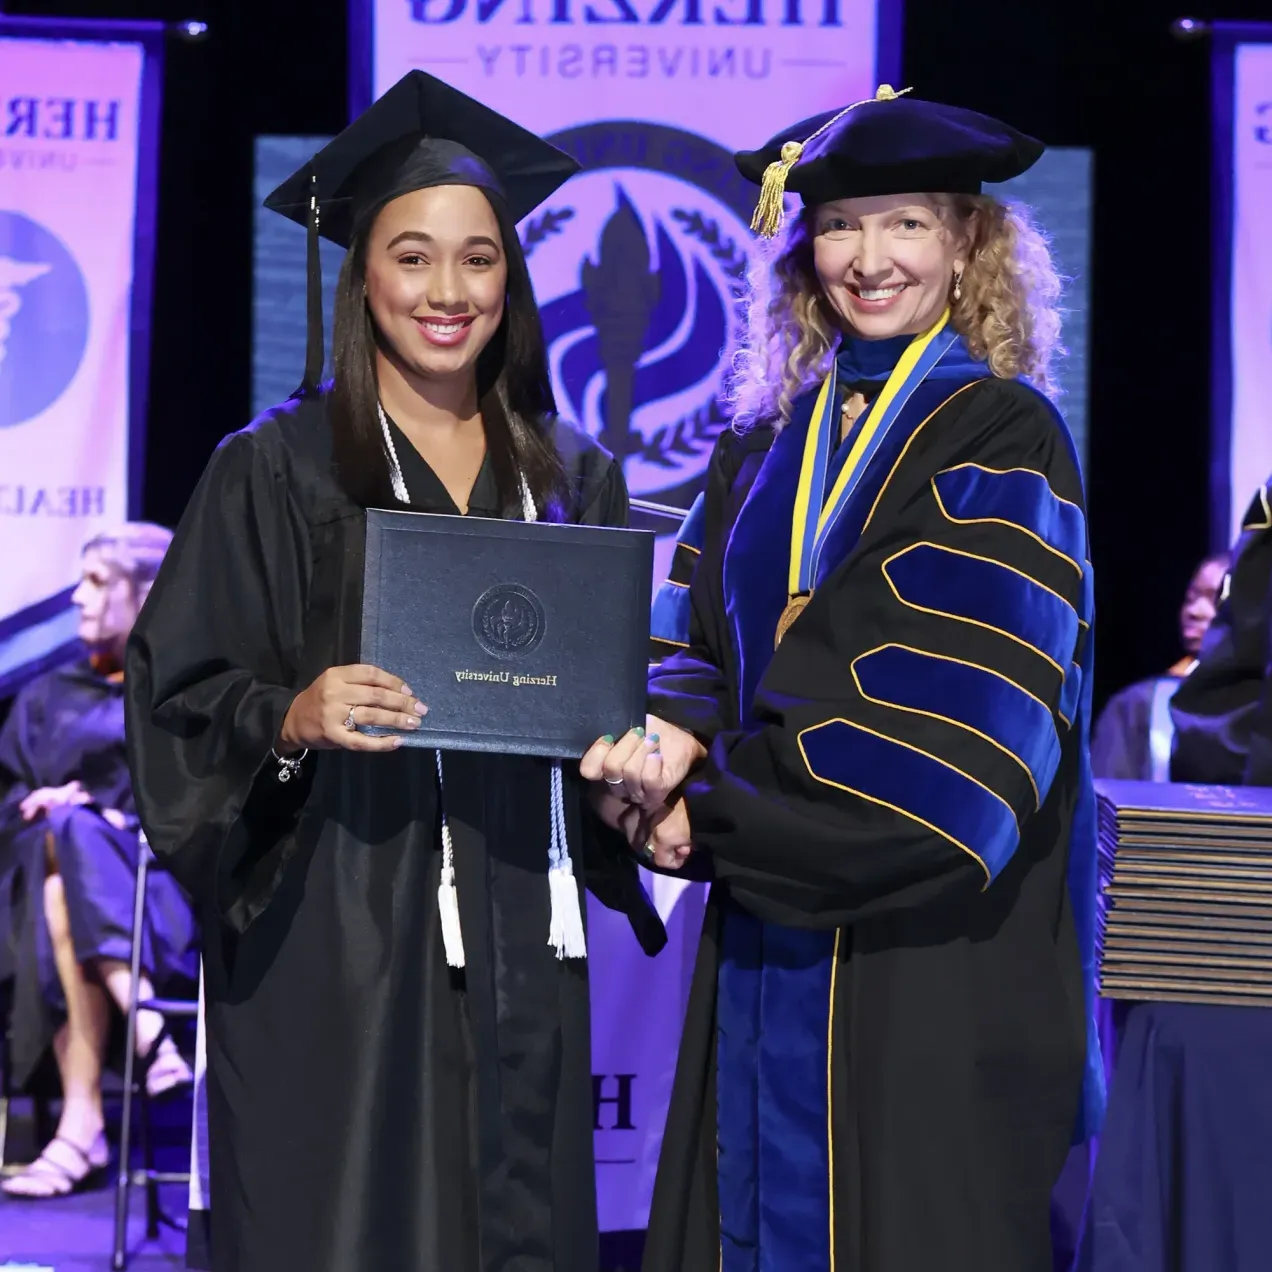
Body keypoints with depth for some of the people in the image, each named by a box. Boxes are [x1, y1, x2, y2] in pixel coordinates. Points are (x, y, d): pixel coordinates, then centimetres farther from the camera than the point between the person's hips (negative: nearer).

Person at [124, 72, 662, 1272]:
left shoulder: (570, 478, 11)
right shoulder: (277, 468, -2)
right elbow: (175, 691, -4)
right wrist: (293, 717, -22)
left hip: (520, 945, 4)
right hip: (334, 942, -4)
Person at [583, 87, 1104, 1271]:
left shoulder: (1004, 440, -5)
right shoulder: (763, 446, 13)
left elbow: (951, 692, -15)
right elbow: (713, 643, 9)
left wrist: (719, 802, -15)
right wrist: (676, 742, -14)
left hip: (933, 941, -5)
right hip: (767, 932, 5)